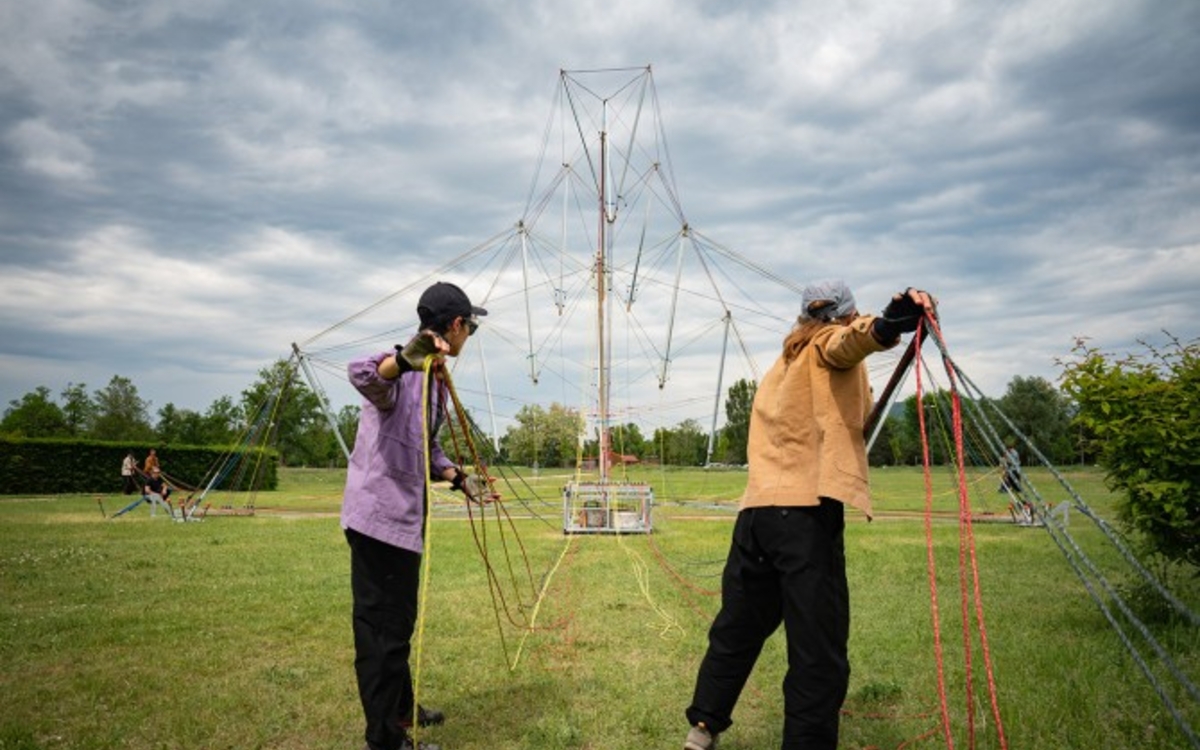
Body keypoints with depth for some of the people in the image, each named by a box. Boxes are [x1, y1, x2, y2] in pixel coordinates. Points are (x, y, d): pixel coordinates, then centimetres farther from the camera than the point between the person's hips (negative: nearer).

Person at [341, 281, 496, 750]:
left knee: (396, 623, 24)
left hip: (403, 518, 10)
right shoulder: (408, 370, -17)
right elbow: (361, 375, -41)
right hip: (380, 517, -10)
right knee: (383, 628, 2)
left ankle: (401, 711, 42)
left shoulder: (435, 377, 12)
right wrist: (403, 360, -60)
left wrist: (459, 478, 9)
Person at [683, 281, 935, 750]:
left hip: (755, 510, 8)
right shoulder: (829, 346, 6)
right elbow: (850, 341, -18)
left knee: (737, 628, 19)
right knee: (817, 650, -4)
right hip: (806, 512, -7)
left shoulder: (782, 365, 27)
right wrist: (886, 325, -39)